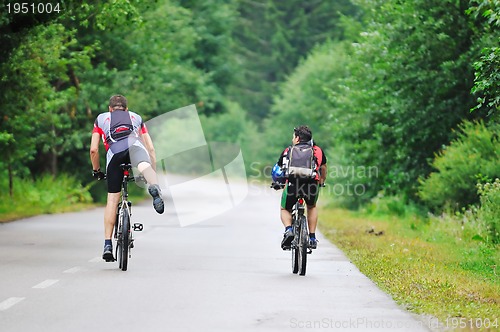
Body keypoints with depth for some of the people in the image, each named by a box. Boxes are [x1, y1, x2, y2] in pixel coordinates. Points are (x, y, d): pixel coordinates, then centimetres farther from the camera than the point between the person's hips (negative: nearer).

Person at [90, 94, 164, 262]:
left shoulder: (101, 118, 37)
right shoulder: (136, 118, 38)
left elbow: (93, 150, 26)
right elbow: (151, 149, 33)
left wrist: (96, 170, 41)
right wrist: (154, 173, 40)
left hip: (114, 153, 0)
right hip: (134, 145, 0)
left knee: (112, 200, 10)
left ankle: (108, 244, 11)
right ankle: (154, 187, -66)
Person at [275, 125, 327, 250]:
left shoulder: (288, 150, 24)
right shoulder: (318, 150, 25)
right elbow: (323, 168, 36)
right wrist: (322, 182, 55)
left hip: (292, 184, -1)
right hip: (312, 183, 1)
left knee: (285, 209, 25)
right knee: (311, 207, 31)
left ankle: (288, 230, -3)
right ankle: (312, 238, 21)